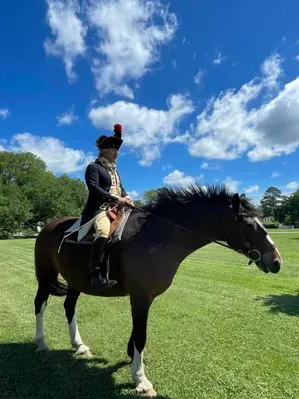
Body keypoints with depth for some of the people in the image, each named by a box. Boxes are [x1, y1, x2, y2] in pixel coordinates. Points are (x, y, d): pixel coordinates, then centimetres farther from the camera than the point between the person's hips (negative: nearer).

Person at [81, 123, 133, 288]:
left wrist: (126, 198, 0)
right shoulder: (93, 167, 0)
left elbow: (121, 189, 24)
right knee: (103, 233, -36)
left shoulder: (114, 170, 24)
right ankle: (96, 274, -30)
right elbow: (94, 188, -14)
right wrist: (116, 199, -21)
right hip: (100, 209, -8)